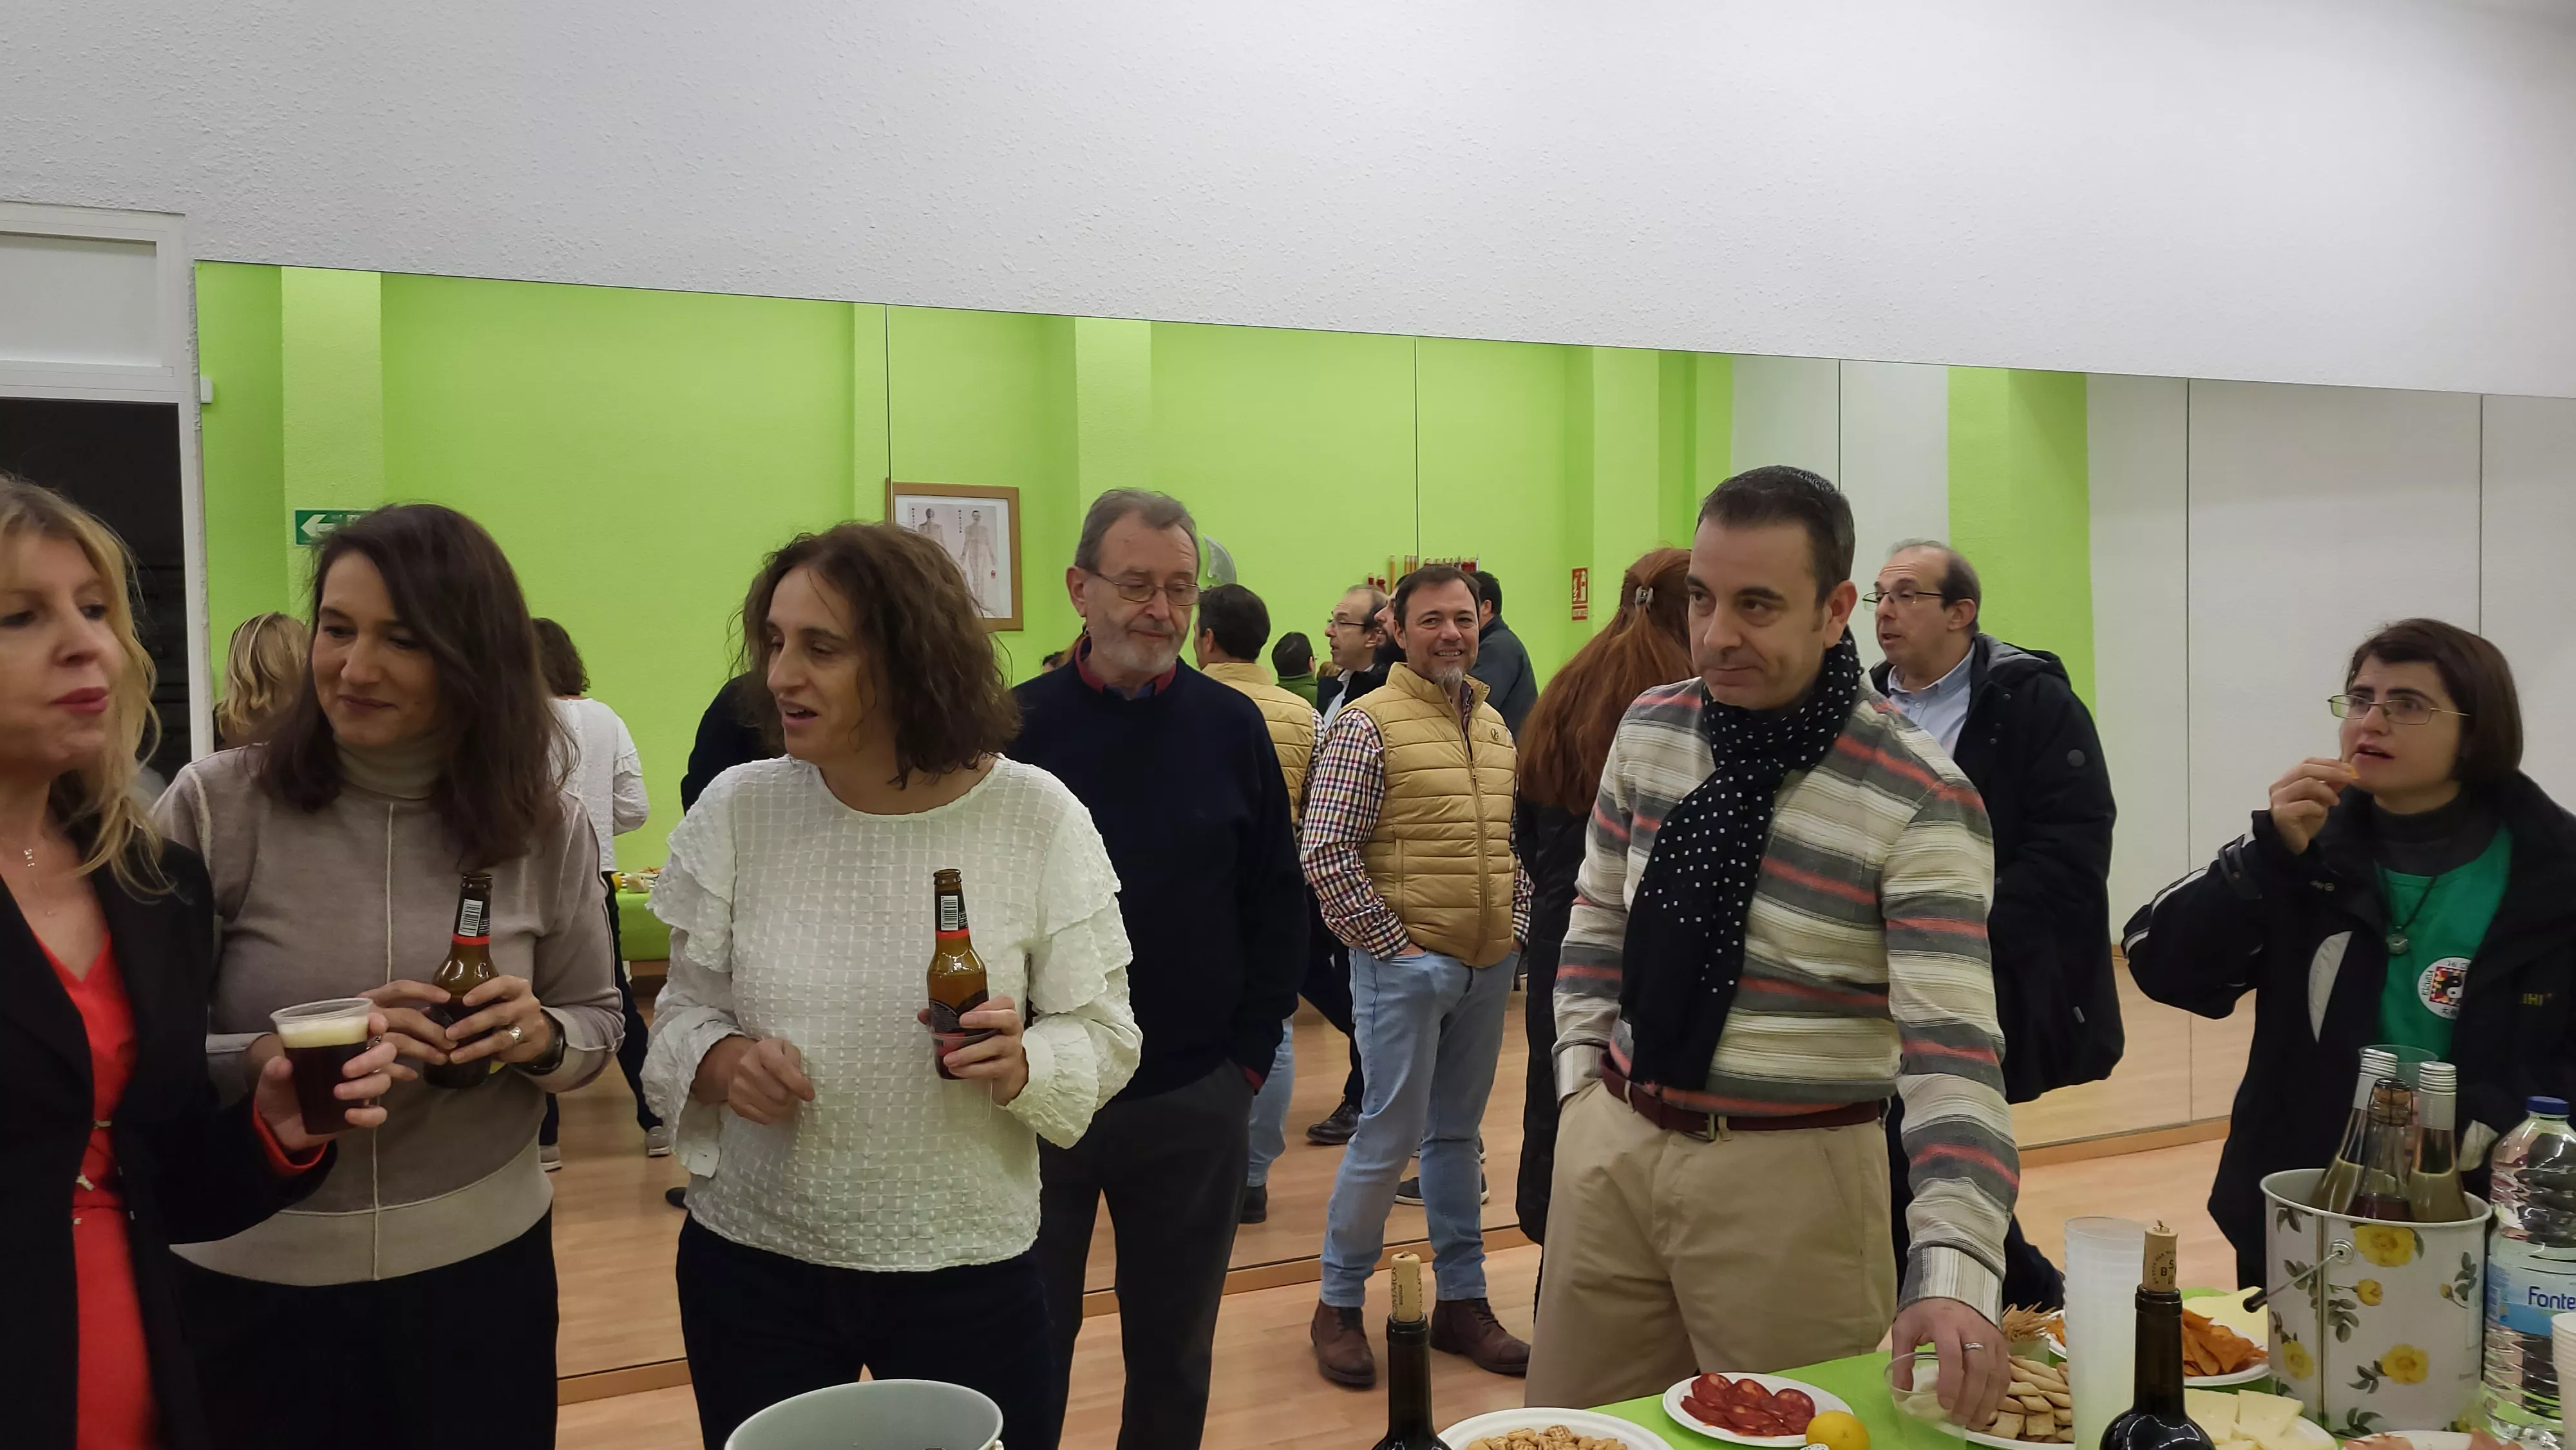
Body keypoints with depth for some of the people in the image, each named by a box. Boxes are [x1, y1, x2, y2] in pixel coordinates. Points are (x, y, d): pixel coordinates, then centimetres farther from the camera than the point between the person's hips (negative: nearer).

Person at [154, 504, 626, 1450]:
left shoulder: (546, 826, -5)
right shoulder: (216, 807, -10)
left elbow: (597, 1022, 5)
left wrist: (540, 1038, -17)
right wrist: (277, 1058, -26)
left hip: (484, 1265, 2)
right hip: (253, 1279, -1)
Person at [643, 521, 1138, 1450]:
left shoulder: (1036, 817, -12)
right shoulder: (737, 809, -6)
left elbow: (1103, 1034, -5)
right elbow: (684, 1009, 4)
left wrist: (1021, 1063, -25)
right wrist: (720, 1059, -17)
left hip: (966, 1269, -1)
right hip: (750, 1263, 2)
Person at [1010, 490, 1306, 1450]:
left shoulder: (1232, 728, -1)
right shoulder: (1018, 725, -5)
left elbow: (1277, 904, 3)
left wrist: (1251, 1056, -1)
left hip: (1195, 1106, 1)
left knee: (1175, 1355, 16)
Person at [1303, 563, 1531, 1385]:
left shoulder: (1494, 726, 11)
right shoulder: (1368, 724, -10)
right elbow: (1326, 856, -14)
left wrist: (1516, 929, 7)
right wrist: (1392, 944, -12)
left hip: (1488, 968, 6)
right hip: (1404, 966, -6)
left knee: (1457, 1132, 15)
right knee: (1391, 1136, -1)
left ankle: (1462, 1300, 26)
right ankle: (1338, 1304, 16)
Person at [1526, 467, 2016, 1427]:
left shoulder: (1920, 800, -17)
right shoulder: (1649, 729, 0)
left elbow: (1951, 1048, -24)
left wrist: (1953, 1272, -34)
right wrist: (1581, 1079, 5)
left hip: (1792, 1171, -5)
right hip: (1610, 1143, 5)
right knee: (1573, 1425, 17)